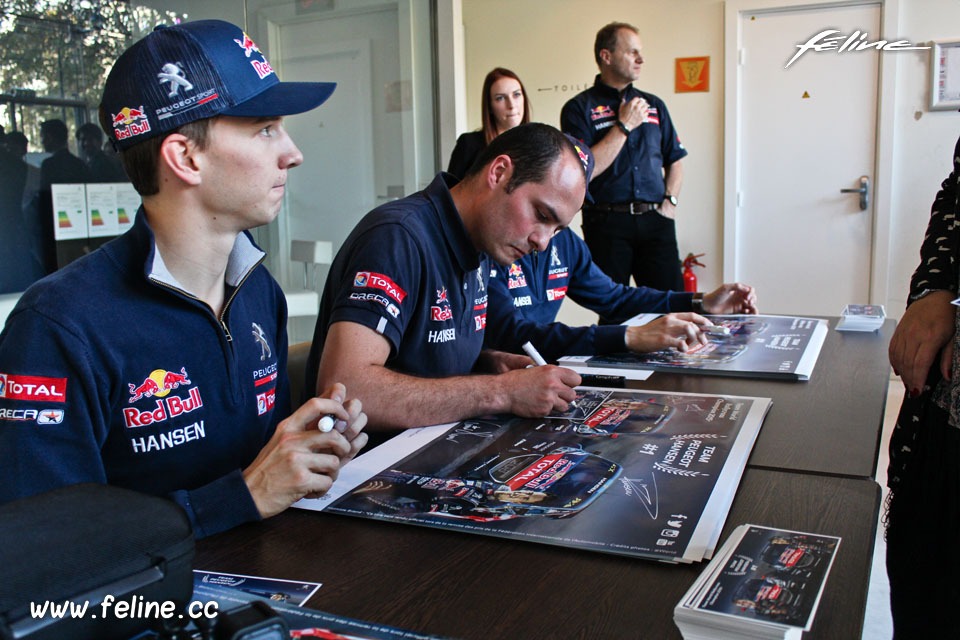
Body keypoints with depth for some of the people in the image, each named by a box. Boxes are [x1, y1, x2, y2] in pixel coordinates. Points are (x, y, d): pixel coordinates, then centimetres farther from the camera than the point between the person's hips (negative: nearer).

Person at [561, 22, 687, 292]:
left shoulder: (654, 105, 17)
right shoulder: (579, 108, 0)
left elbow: (675, 160, 22)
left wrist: (670, 200, 5)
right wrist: (625, 125, -8)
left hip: (655, 220, 4)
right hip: (606, 222, -4)